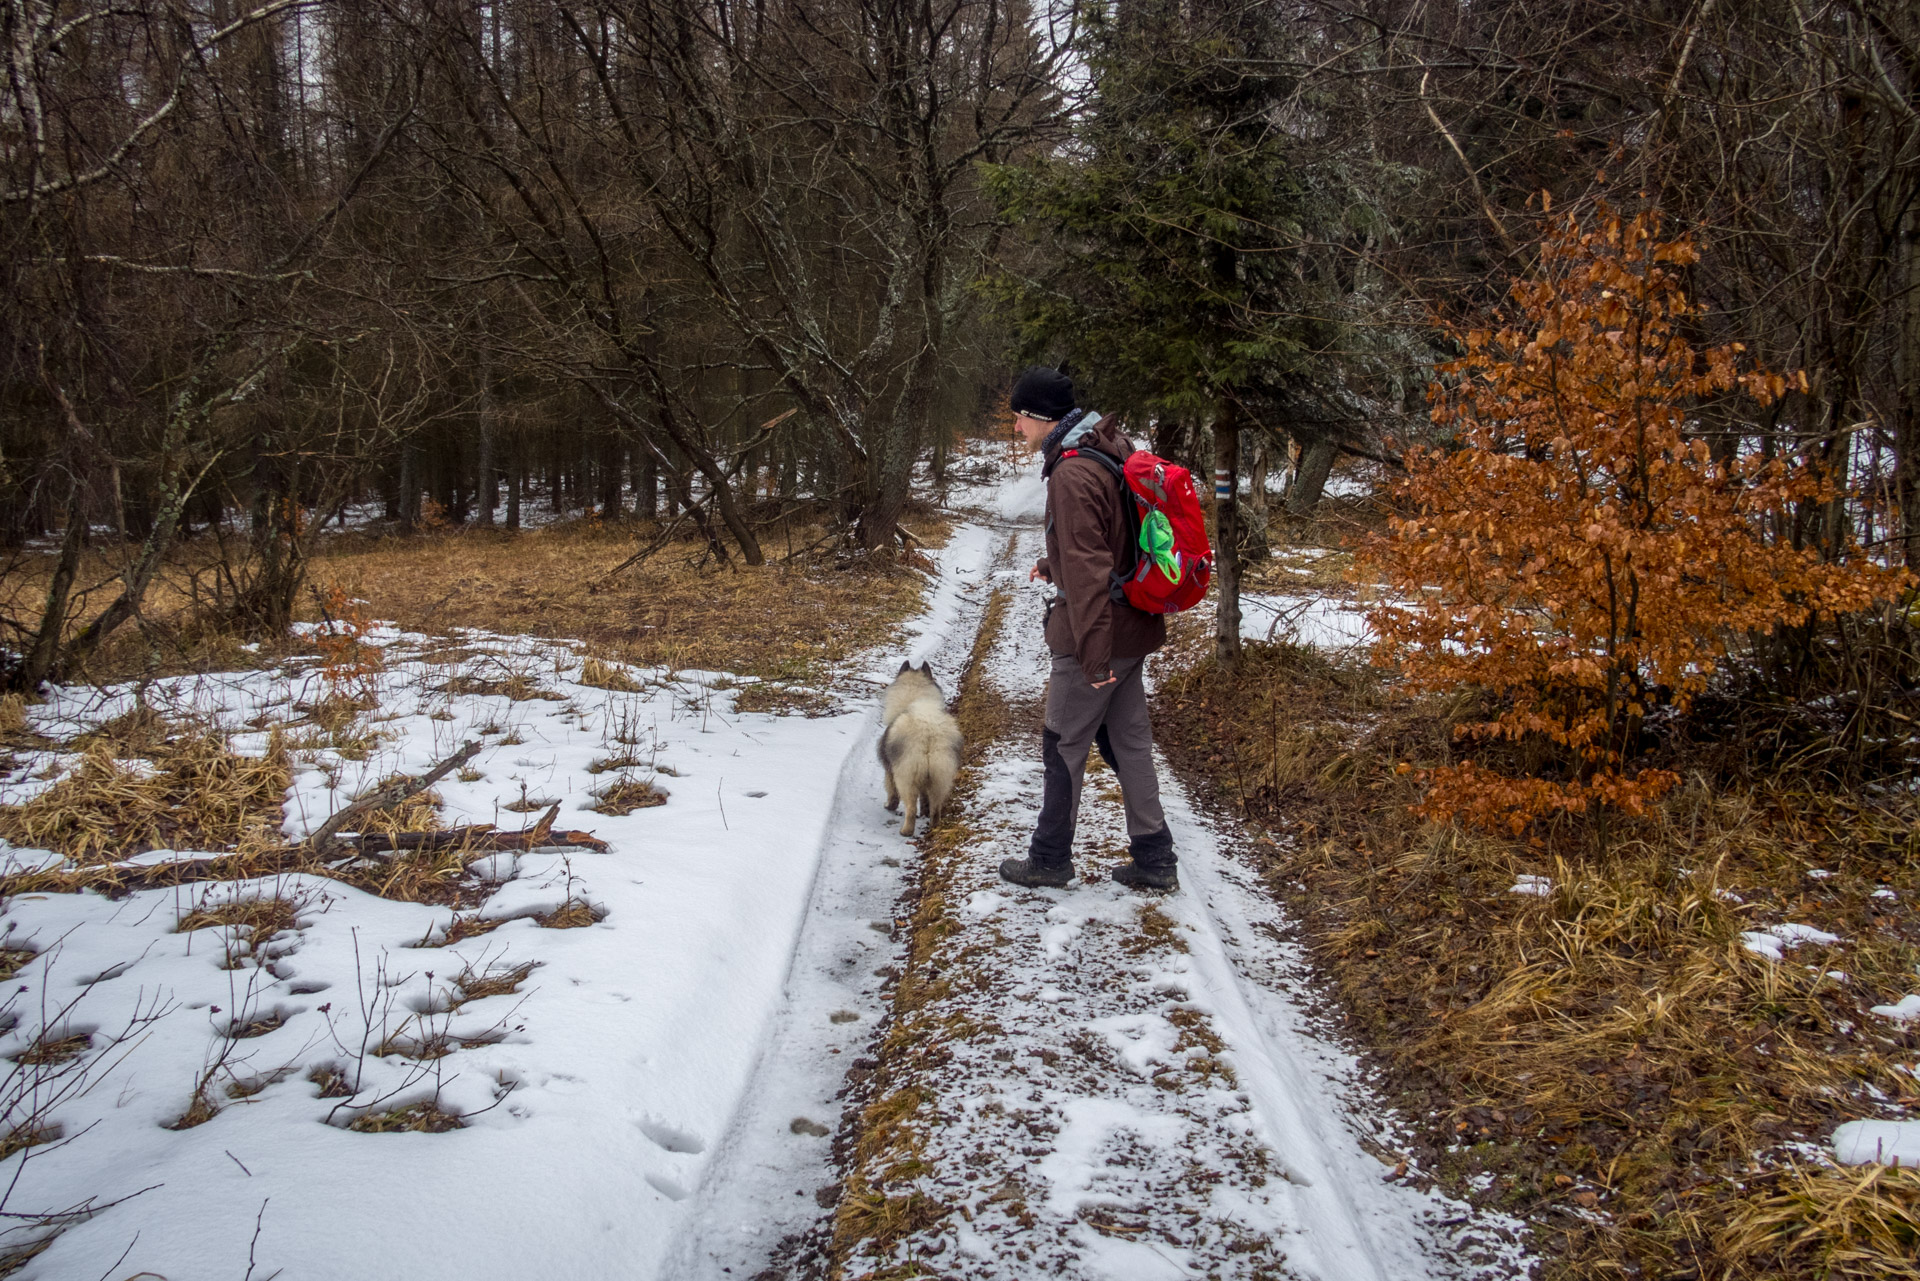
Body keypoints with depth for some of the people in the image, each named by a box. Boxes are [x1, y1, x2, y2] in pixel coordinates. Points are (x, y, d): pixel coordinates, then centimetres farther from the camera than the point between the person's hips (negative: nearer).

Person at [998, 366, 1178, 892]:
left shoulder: (1073, 474, -22)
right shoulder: (1108, 453, 9)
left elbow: (1088, 569, -26)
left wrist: (1094, 656, -26)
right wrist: (1052, 566, 34)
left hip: (1095, 634, -9)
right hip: (1131, 629, 9)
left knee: (1064, 747, 5)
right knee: (1129, 741, 14)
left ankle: (1049, 859, 18)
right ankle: (1154, 860, 19)